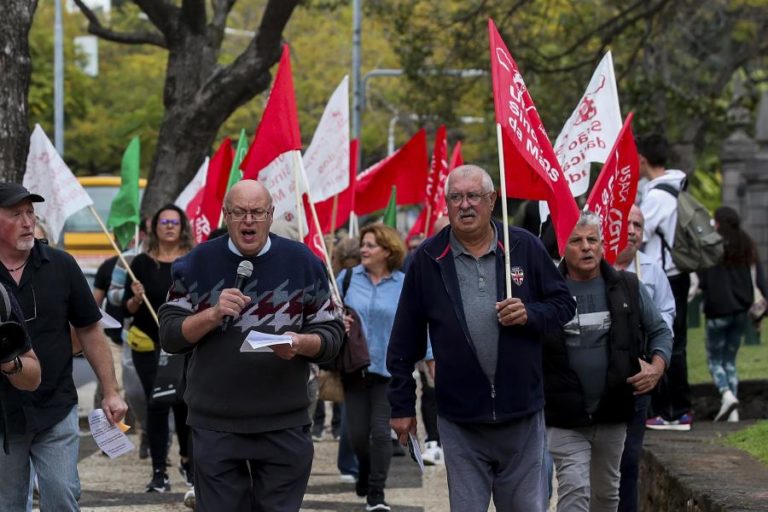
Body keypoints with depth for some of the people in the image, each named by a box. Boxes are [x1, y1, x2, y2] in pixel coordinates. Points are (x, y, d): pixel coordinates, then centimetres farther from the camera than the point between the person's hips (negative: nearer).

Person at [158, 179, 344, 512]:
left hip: (284, 425, 0)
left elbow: (332, 335, 5)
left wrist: (301, 344, -16)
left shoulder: (303, 263, 4)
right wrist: (213, 314, -15)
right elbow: (169, 336, 2)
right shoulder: (198, 263, 4)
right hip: (215, 425, 0)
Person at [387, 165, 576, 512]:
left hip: (522, 412, 0)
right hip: (460, 418, 0)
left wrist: (530, 314, -14)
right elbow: (405, 340, 5)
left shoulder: (524, 247, 2)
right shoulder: (428, 259, 1)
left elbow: (564, 304, 8)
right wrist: (402, 404, 5)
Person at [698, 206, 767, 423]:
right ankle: (732, 413, 4)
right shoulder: (748, 246, 7)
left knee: (715, 359, 5)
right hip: (741, 309, 5)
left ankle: (727, 395, -21)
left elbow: (702, 281, -11)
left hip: (718, 310, -5)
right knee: (730, 359, 12)